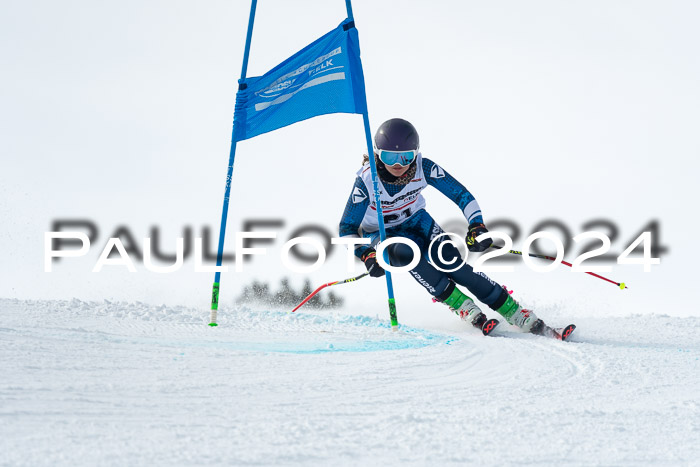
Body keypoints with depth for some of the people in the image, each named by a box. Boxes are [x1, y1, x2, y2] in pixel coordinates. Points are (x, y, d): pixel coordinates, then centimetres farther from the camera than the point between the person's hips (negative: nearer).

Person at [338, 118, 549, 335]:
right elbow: (347, 228, -21)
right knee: (404, 252, -36)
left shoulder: (423, 167, -23)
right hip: (381, 235, -1)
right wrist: (366, 254, -38)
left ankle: (512, 310, -18)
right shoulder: (367, 180, -27)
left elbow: (461, 194, -16)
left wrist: (477, 225, -32)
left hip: (417, 221, 1)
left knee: (446, 257, -26)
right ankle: (460, 304, -23)